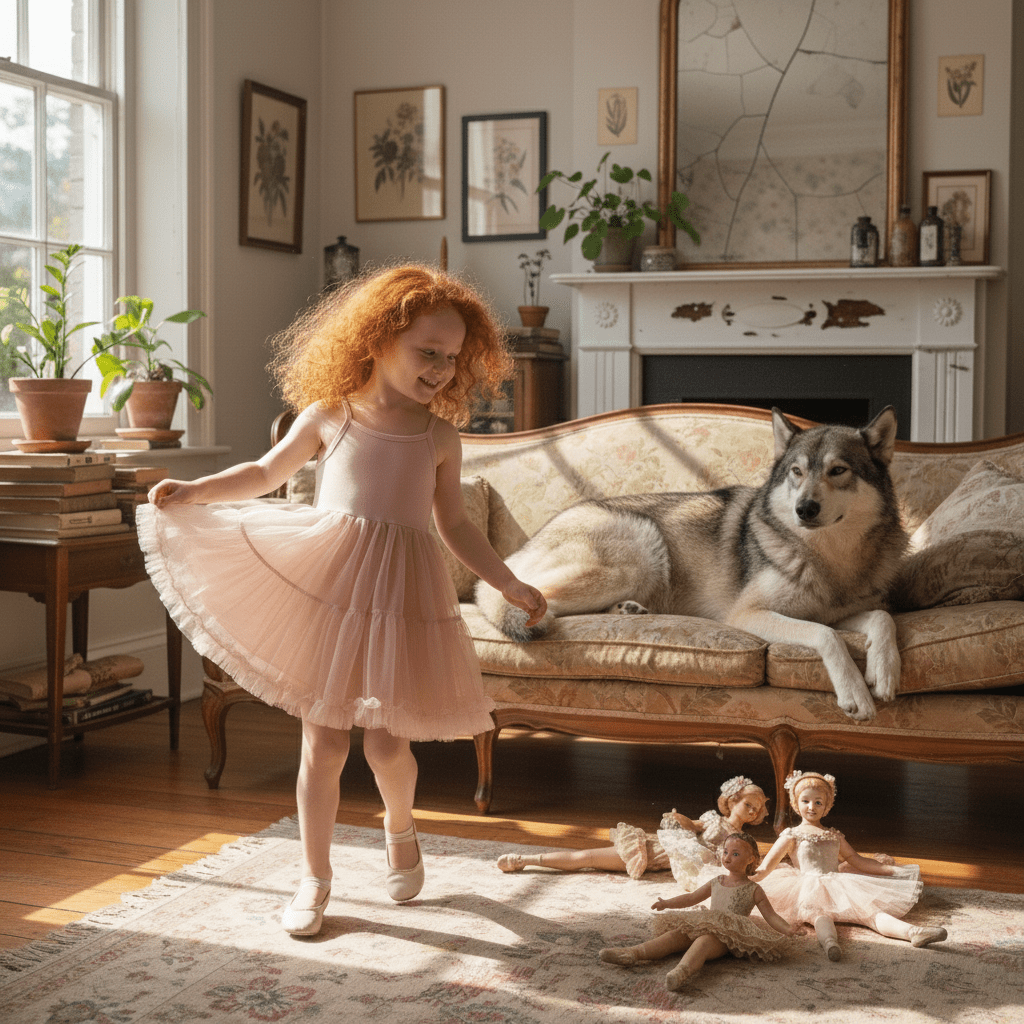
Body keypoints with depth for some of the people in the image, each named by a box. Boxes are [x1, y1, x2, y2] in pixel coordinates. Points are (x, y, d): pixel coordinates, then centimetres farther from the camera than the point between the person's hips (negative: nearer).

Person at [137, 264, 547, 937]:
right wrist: (193, 491, 3)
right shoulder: (328, 416, 4)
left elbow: (456, 526, 14)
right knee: (324, 740, 3)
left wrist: (510, 584, 10)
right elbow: (266, 473, 15)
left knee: (385, 740, -1)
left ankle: (400, 826, 33)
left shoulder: (440, 436, 7)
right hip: (325, 585, 0)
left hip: (402, 593, 1)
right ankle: (316, 879, 18)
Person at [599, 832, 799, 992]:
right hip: (705, 926, 6)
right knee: (677, 934, -21)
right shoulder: (716, 883, 26)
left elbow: (771, 915, 7)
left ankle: (683, 970, -69)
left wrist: (787, 928, -12)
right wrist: (667, 903, 26)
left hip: (726, 937, -6)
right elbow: (692, 898, 34)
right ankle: (633, 953, -39)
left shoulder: (753, 890, 11)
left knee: (705, 941, -38)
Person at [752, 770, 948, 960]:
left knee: (869, 909, -23)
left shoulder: (835, 836, 29)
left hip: (839, 885, 4)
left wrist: (893, 869, 21)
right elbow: (767, 866, 5)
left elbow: (857, 860, 30)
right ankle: (829, 941, -71)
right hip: (810, 887, -4)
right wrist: (750, 878, -17)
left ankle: (913, 932, -47)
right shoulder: (792, 835, 15)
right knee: (820, 914, -39)